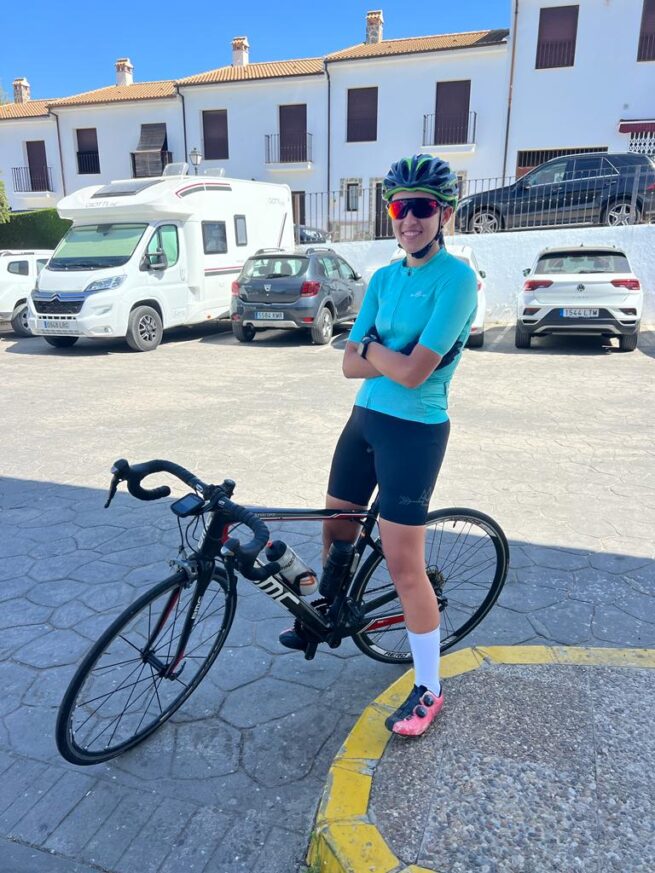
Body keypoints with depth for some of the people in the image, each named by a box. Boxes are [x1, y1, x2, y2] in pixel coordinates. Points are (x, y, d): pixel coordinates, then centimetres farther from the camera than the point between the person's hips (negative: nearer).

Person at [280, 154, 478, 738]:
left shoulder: (456, 278, -14)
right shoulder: (384, 279, 7)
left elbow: (414, 372, -23)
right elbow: (351, 365, 1)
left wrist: (372, 348, -6)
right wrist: (395, 356, -15)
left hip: (415, 431, -7)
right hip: (366, 418, 7)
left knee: (404, 567, -2)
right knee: (336, 530, 20)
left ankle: (429, 690, 18)